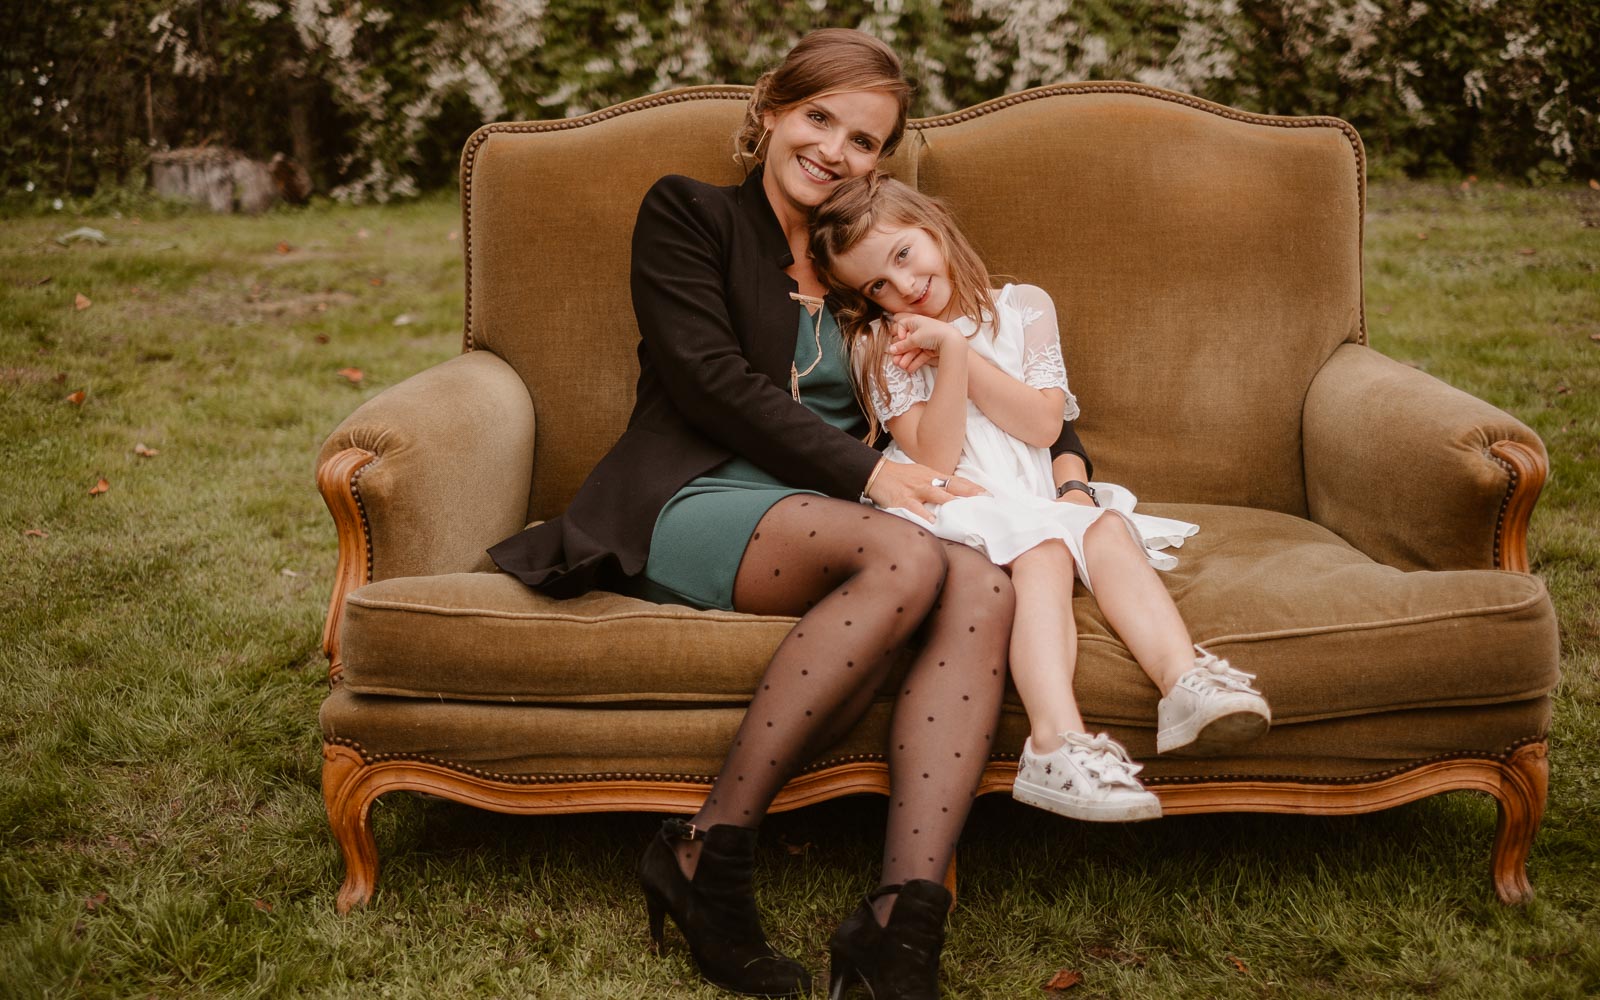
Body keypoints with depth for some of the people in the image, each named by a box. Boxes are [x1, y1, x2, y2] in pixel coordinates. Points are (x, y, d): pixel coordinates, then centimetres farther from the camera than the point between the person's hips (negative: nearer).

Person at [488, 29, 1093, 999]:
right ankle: (708, 855, -27)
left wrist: (1068, 454, 7)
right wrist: (866, 472, -13)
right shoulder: (687, 213, 10)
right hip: (695, 507, -4)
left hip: (830, 520, 5)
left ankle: (902, 921, -38)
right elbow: (709, 378, -5)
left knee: (985, 584, -29)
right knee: (907, 558, -35)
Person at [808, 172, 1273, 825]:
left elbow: (1042, 424, 0)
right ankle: (1057, 742, -54)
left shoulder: (1022, 308, 15)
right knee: (1042, 549, -33)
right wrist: (948, 357, -13)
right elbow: (936, 459, -4)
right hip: (956, 509, -4)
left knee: (1106, 528, -27)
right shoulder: (879, 346, 8)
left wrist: (953, 345, -2)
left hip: (1039, 499, 4)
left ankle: (1184, 681, -47)